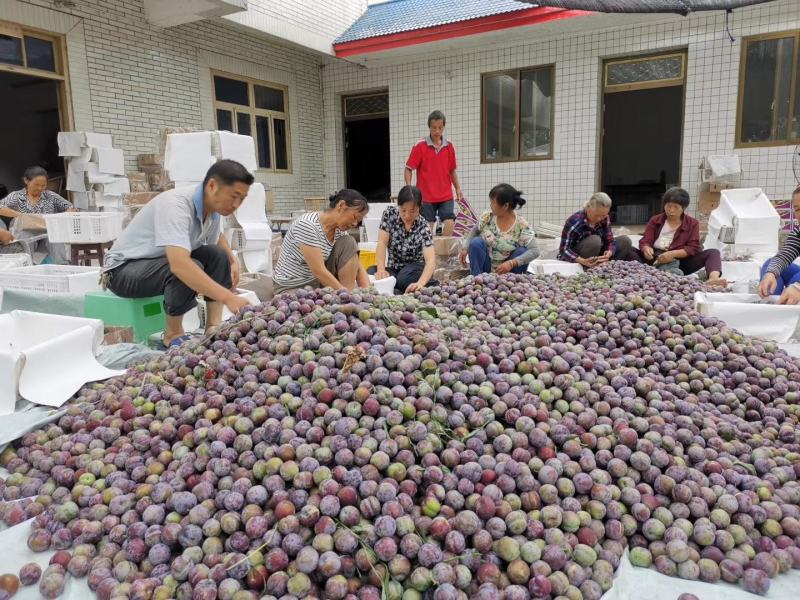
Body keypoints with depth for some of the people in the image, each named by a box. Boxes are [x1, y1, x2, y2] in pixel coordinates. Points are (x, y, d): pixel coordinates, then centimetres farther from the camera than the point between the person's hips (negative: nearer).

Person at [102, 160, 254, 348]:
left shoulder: (214, 206, -6)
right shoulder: (176, 205, -31)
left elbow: (217, 236, 17)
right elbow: (179, 265, -45)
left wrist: (233, 260, -4)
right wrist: (228, 298, -50)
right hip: (124, 268, -8)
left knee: (218, 255, -8)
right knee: (190, 269, -32)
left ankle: (213, 327, -9)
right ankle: (173, 334, -12)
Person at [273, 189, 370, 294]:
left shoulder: (341, 230, -2)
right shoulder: (307, 225, -24)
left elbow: (358, 268, -3)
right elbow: (318, 271, -28)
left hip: (321, 283, 7)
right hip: (293, 288, -7)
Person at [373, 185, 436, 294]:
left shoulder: (423, 227, -20)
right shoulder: (390, 213, -11)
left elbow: (431, 260, -32)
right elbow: (382, 243, -14)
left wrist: (420, 283, -52)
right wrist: (381, 269, -32)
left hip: (416, 268, -3)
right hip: (394, 268, 3)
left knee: (404, 279, -37)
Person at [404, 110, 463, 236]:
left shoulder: (449, 146, 7)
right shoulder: (420, 146, -4)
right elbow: (408, 170, -2)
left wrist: (458, 188, 9)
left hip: (446, 196, 2)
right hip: (426, 196, -2)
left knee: (449, 224, -9)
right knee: (427, 229, 2)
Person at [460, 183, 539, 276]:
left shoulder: (522, 225, -17)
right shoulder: (487, 217, -8)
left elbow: (534, 251, -24)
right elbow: (475, 231, 12)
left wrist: (512, 263, -35)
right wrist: (466, 248, -4)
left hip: (506, 271, -2)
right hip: (486, 267, 2)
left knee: (522, 251, -26)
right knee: (476, 242, -22)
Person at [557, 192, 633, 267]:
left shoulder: (605, 219, -6)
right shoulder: (574, 222, -24)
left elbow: (610, 241, -8)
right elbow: (564, 250, -26)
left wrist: (609, 254, -33)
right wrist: (582, 261, -43)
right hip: (576, 258, -6)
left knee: (625, 240, -6)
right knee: (594, 240, -33)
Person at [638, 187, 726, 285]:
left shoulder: (692, 223, 9)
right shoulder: (655, 221, 13)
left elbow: (693, 248, -3)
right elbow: (645, 241, 2)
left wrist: (673, 254, -22)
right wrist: (646, 249, -23)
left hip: (680, 262, 0)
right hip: (655, 260, 0)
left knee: (713, 253, -20)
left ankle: (714, 278, -50)